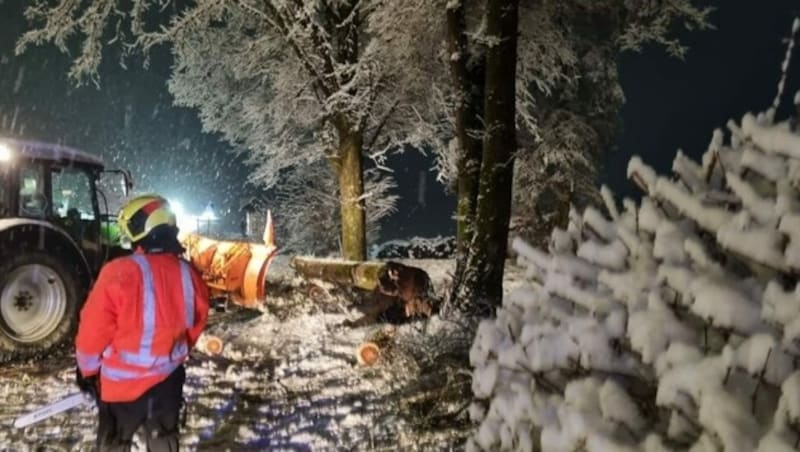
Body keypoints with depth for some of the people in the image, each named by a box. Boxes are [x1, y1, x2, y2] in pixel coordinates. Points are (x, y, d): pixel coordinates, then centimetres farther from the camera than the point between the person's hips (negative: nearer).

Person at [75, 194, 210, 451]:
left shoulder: (119, 273, -24)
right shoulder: (189, 274, -9)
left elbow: (94, 330, -15)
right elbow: (195, 326, 5)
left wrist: (86, 369, 4)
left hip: (123, 382, -4)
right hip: (168, 378, 4)